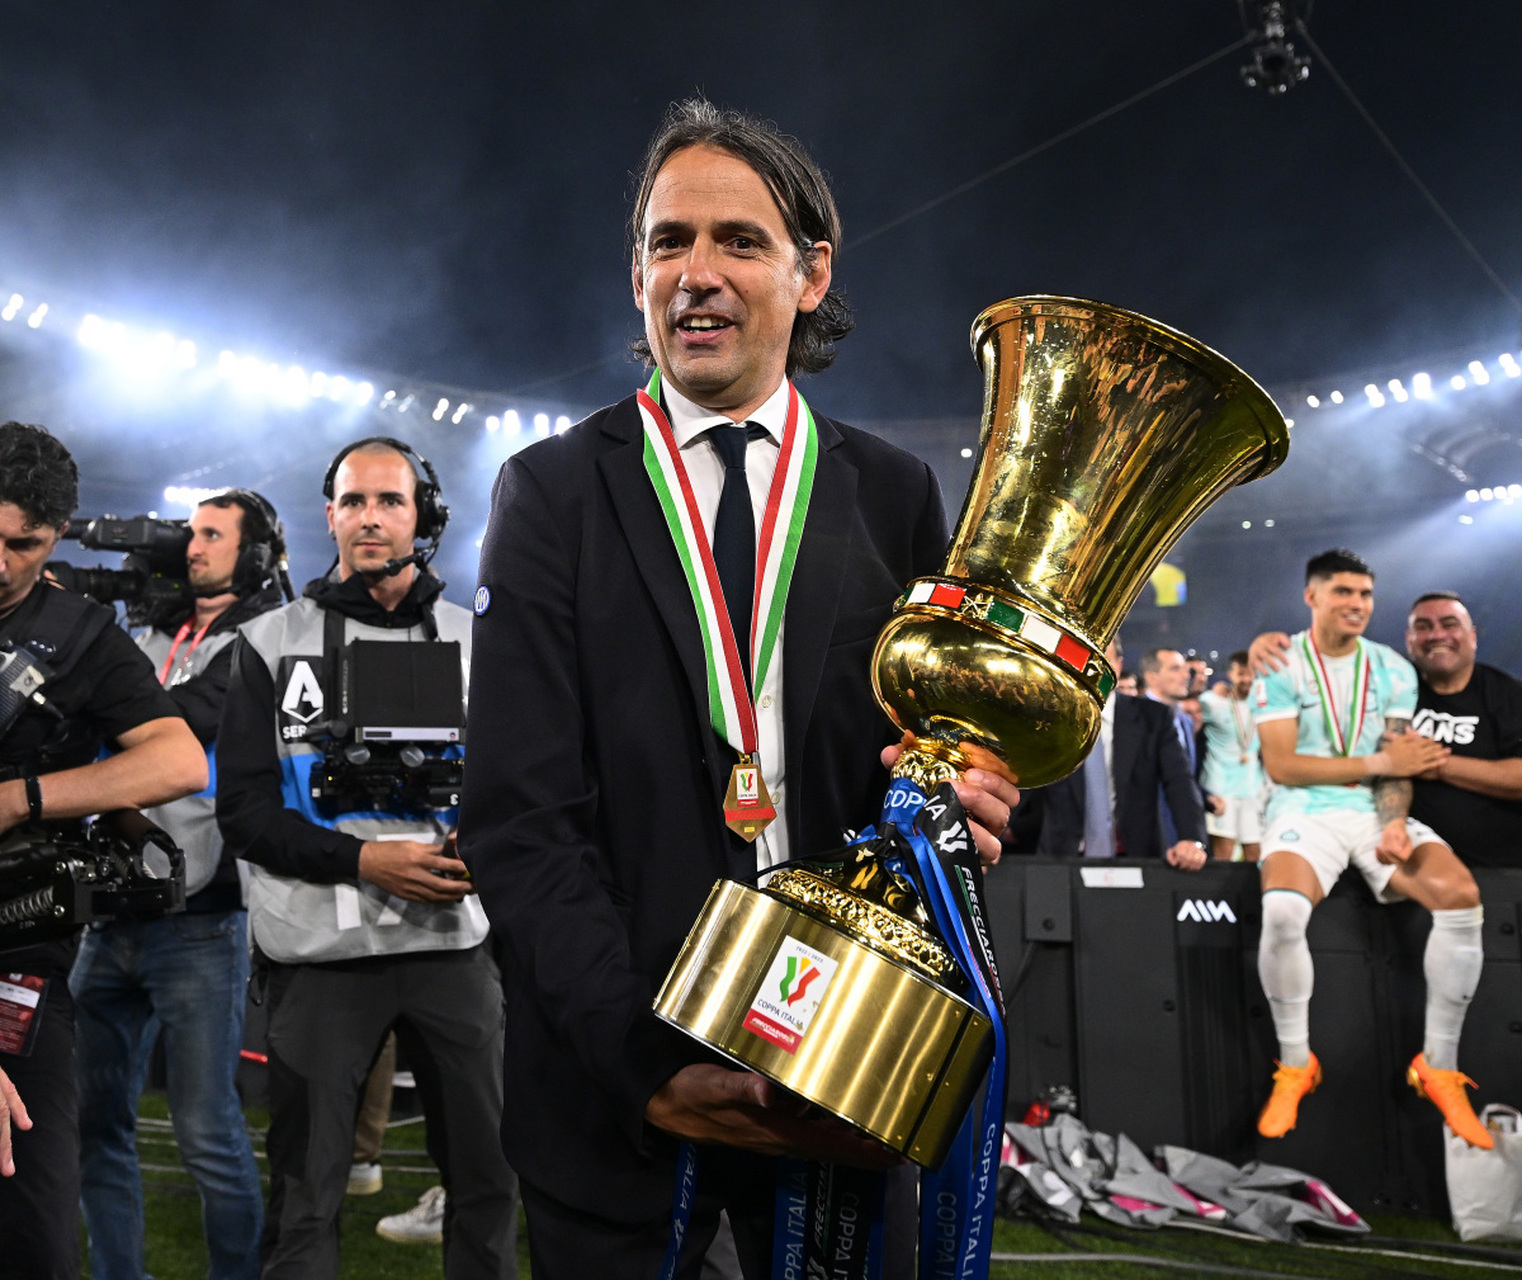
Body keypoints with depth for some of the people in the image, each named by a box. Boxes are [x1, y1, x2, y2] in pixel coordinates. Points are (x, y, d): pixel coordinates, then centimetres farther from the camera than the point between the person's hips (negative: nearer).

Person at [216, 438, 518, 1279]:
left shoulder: (475, 643, 9)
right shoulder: (272, 643, 4)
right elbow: (245, 811, -2)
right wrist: (363, 860, -16)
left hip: (455, 942, 2)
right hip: (319, 952, -1)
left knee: (488, 1176, 9)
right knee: (305, 1197, 5)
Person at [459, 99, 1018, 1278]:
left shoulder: (895, 496, 3)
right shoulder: (553, 490, -2)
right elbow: (518, 814, -8)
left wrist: (960, 792, -17)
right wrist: (643, 1058, -18)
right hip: (612, 1076, -1)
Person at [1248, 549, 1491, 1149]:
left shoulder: (1393, 669, 9)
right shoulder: (1280, 666, -1)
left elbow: (1401, 764, 2)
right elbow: (1282, 766, -9)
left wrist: (1394, 824, -18)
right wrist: (1381, 762, -8)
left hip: (1378, 813, 3)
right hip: (1305, 814, -3)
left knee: (1462, 899, -24)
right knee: (1282, 911, -34)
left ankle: (1439, 1066, -6)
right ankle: (1295, 1064, -11)